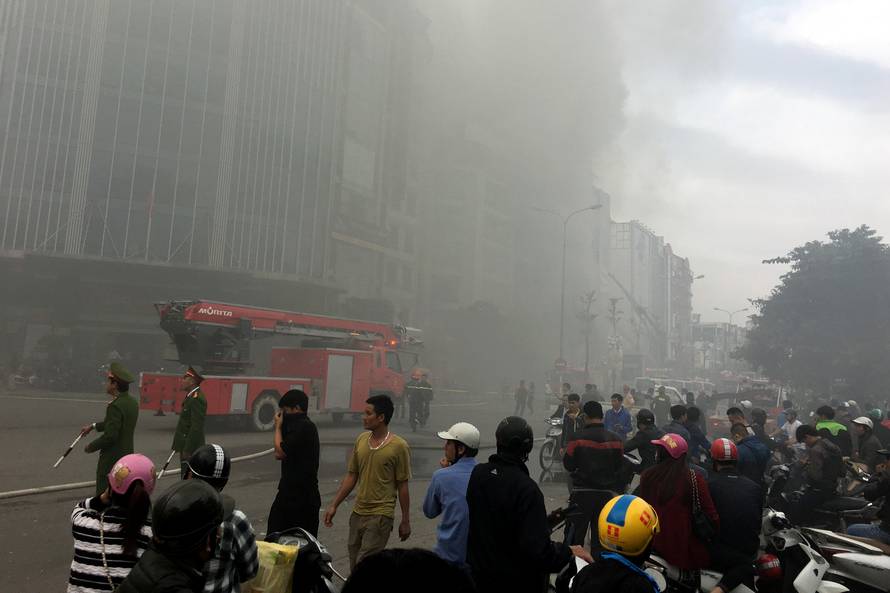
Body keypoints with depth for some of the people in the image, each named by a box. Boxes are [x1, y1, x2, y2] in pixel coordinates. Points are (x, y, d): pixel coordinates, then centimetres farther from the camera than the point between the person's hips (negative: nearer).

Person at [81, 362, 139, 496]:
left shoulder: (115, 406, -22)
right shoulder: (133, 402, 6)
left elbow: (110, 436, -23)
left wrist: (91, 447, -8)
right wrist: (93, 426, 22)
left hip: (111, 461, -9)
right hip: (127, 457, 9)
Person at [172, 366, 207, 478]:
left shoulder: (197, 398, -20)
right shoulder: (191, 396, 13)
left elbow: (196, 427, -23)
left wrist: (187, 450, -22)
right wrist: (179, 446, 19)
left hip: (191, 447, -10)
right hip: (186, 446, 10)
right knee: (185, 477, 16)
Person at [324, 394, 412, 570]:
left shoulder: (398, 446, -13)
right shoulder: (361, 440, 3)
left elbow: (402, 486, -8)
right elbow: (351, 476, 10)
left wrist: (405, 521, -3)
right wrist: (334, 505, 8)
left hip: (380, 516, -6)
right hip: (357, 513, 6)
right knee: (354, 565, 14)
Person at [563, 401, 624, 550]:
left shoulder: (578, 437, -13)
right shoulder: (615, 439, -3)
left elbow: (568, 465, -5)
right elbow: (619, 467, 5)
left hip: (582, 493, -3)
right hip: (606, 493, 3)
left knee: (574, 534, 5)